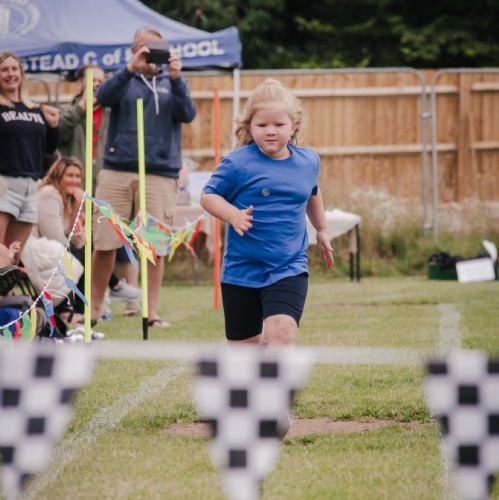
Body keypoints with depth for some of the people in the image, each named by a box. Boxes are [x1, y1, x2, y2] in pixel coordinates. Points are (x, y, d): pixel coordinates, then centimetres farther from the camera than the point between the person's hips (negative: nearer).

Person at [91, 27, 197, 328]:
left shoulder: (172, 83, 13)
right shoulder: (125, 80, 11)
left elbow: (188, 114, -4)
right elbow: (104, 96, -9)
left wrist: (175, 78, -18)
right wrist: (132, 68, -21)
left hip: (160, 175, 0)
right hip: (117, 171, 0)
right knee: (105, 243, 0)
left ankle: (152, 312, 4)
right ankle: (95, 306, 13)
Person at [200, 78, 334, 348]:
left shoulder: (308, 161, 5)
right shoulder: (238, 163, -10)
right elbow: (208, 196, -4)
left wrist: (322, 230, 37)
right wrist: (233, 215, -23)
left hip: (289, 269, 1)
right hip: (242, 268, -1)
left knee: (282, 330, -22)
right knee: (244, 343, 11)